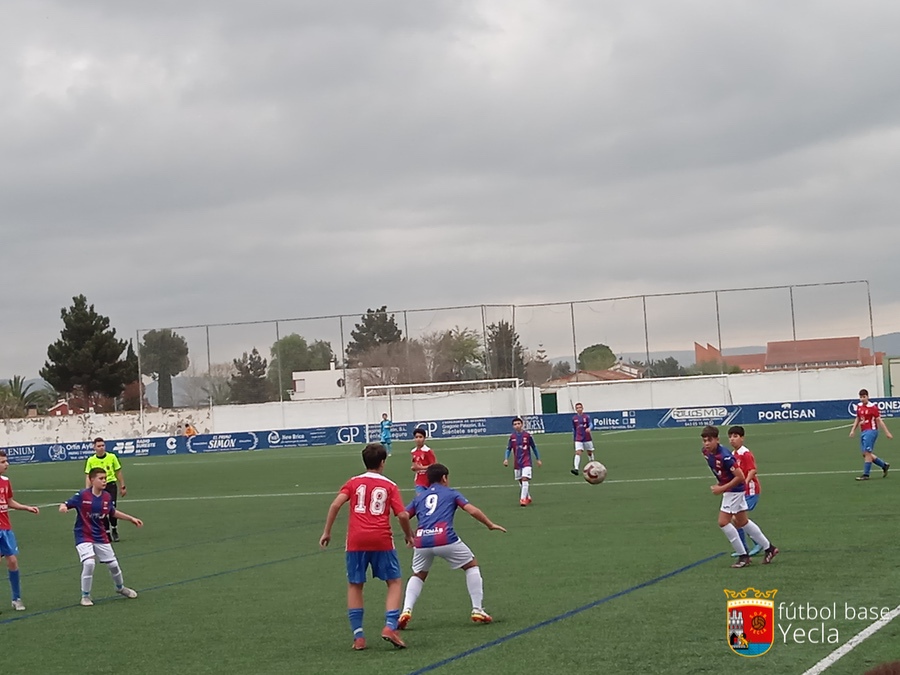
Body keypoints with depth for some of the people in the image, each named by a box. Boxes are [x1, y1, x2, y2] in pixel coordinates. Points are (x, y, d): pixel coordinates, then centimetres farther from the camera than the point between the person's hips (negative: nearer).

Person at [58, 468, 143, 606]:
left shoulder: (107, 496, -2)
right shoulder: (82, 495, -18)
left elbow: (113, 512, 15)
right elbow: (66, 505, -14)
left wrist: (131, 518, 17)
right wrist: (63, 507, -38)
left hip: (100, 537, 5)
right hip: (84, 536, -5)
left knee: (113, 564, 13)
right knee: (89, 563, -24)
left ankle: (120, 587, 44)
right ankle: (85, 596, -5)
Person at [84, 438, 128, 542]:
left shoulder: (112, 457, 0)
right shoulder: (91, 460, 0)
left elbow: (118, 473, 8)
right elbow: (88, 477, 0)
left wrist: (122, 487, 8)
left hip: (111, 485, -1)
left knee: (112, 509, -12)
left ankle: (114, 530, 10)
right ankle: (107, 533, 14)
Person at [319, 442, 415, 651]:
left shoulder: (353, 482, 11)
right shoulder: (390, 486, 8)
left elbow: (335, 504, -3)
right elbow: (402, 515, -1)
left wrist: (326, 532, 2)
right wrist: (409, 535, 15)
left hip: (356, 540, 1)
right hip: (381, 540, -1)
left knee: (354, 585, 14)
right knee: (395, 582, 11)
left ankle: (358, 636, 8)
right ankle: (390, 626, -8)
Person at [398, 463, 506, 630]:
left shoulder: (419, 498, 25)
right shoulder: (451, 493, 17)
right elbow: (473, 511, 5)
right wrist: (490, 525, 15)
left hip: (422, 541, 3)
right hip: (445, 539, -3)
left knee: (418, 576, 27)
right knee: (472, 566, 19)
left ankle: (406, 610, 5)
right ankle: (477, 610, 13)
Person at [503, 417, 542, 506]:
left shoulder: (527, 435, -4)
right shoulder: (512, 437, 2)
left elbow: (534, 447, 5)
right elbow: (508, 449, 8)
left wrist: (538, 459, 9)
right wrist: (506, 459, -7)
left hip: (526, 461, -4)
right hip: (517, 463, 4)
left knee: (525, 479, -17)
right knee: (521, 482, 11)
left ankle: (523, 499, -19)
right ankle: (528, 498, 26)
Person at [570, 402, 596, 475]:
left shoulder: (587, 417, -2)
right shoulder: (574, 419, 6)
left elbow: (590, 425, -15)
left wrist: (589, 428, -38)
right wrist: (574, 438, 16)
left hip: (587, 438, -1)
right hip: (578, 439, 1)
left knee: (590, 453, 11)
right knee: (578, 452, -15)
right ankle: (576, 469, -26)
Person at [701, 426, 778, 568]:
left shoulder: (725, 457, -29)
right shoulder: (706, 452, -3)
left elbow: (740, 477, -27)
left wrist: (722, 488, -25)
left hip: (734, 490, -9)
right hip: (730, 490, 9)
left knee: (723, 522, -9)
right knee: (743, 522, 18)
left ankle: (743, 556, 1)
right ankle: (769, 548, 29)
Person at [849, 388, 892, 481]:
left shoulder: (872, 407, -10)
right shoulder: (859, 406, 11)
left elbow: (879, 420, -8)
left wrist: (887, 432, -8)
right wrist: (853, 430, 17)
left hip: (871, 431, -8)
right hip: (863, 432, 8)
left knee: (867, 453, -11)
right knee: (865, 454, 8)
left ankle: (866, 475, -7)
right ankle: (884, 465, 24)